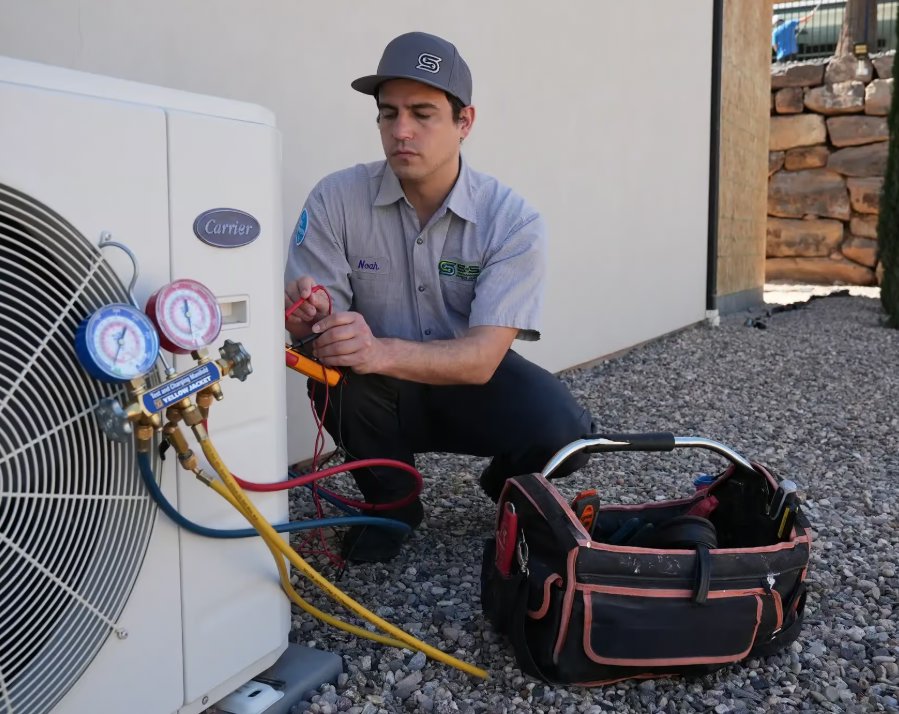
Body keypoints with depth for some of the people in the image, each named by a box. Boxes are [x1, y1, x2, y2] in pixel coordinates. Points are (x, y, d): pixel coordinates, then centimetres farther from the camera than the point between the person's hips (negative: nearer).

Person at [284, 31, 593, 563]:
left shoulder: (514, 221, -18)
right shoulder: (336, 200, -14)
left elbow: (482, 358, -27)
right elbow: (310, 321, -14)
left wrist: (381, 350, -46)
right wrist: (308, 318, -40)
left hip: (471, 385, 0)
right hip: (379, 396, 1)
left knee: (564, 433, -28)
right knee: (337, 372, -32)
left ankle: (507, 488, 11)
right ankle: (390, 502, -1)